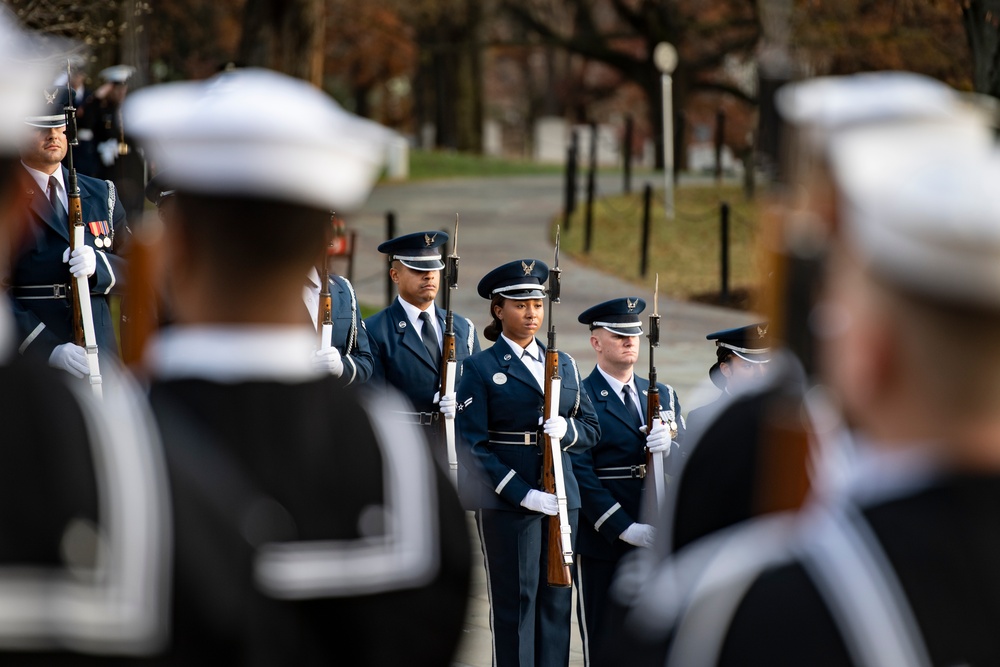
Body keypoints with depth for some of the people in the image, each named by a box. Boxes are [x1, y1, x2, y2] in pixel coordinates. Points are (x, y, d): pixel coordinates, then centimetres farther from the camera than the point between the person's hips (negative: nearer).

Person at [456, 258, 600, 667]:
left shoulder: (564, 364, 15)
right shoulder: (481, 368, -1)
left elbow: (591, 429, 16)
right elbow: (473, 446, -8)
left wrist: (566, 429, -9)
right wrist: (523, 494, -17)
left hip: (561, 497, 5)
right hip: (507, 503, -5)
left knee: (557, 601, 5)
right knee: (515, 603, -2)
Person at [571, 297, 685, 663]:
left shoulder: (663, 395, 14)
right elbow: (581, 476, -12)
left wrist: (668, 447, -14)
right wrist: (625, 529, -20)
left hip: (656, 536, 5)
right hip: (602, 541, -5)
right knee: (604, 645, 1)